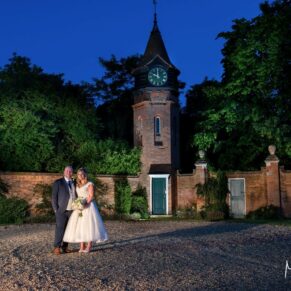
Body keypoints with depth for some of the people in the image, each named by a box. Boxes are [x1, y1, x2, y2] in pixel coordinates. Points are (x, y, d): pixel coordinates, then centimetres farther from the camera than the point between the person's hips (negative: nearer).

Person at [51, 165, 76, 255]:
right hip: (62, 211, -4)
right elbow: (54, 197, -3)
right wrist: (56, 210, -8)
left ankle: (65, 247, 11)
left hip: (72, 211, 4)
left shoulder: (74, 184, 13)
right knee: (60, 228, -10)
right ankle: (57, 248, -7)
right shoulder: (58, 182, 0)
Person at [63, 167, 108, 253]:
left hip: (88, 206, -6)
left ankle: (89, 246, -3)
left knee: (89, 225, -6)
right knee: (80, 226, 2)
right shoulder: (77, 185, 14)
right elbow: (77, 196, 16)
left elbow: (91, 196, -11)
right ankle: (82, 246, 5)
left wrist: (85, 204, -20)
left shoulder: (90, 184, -5)